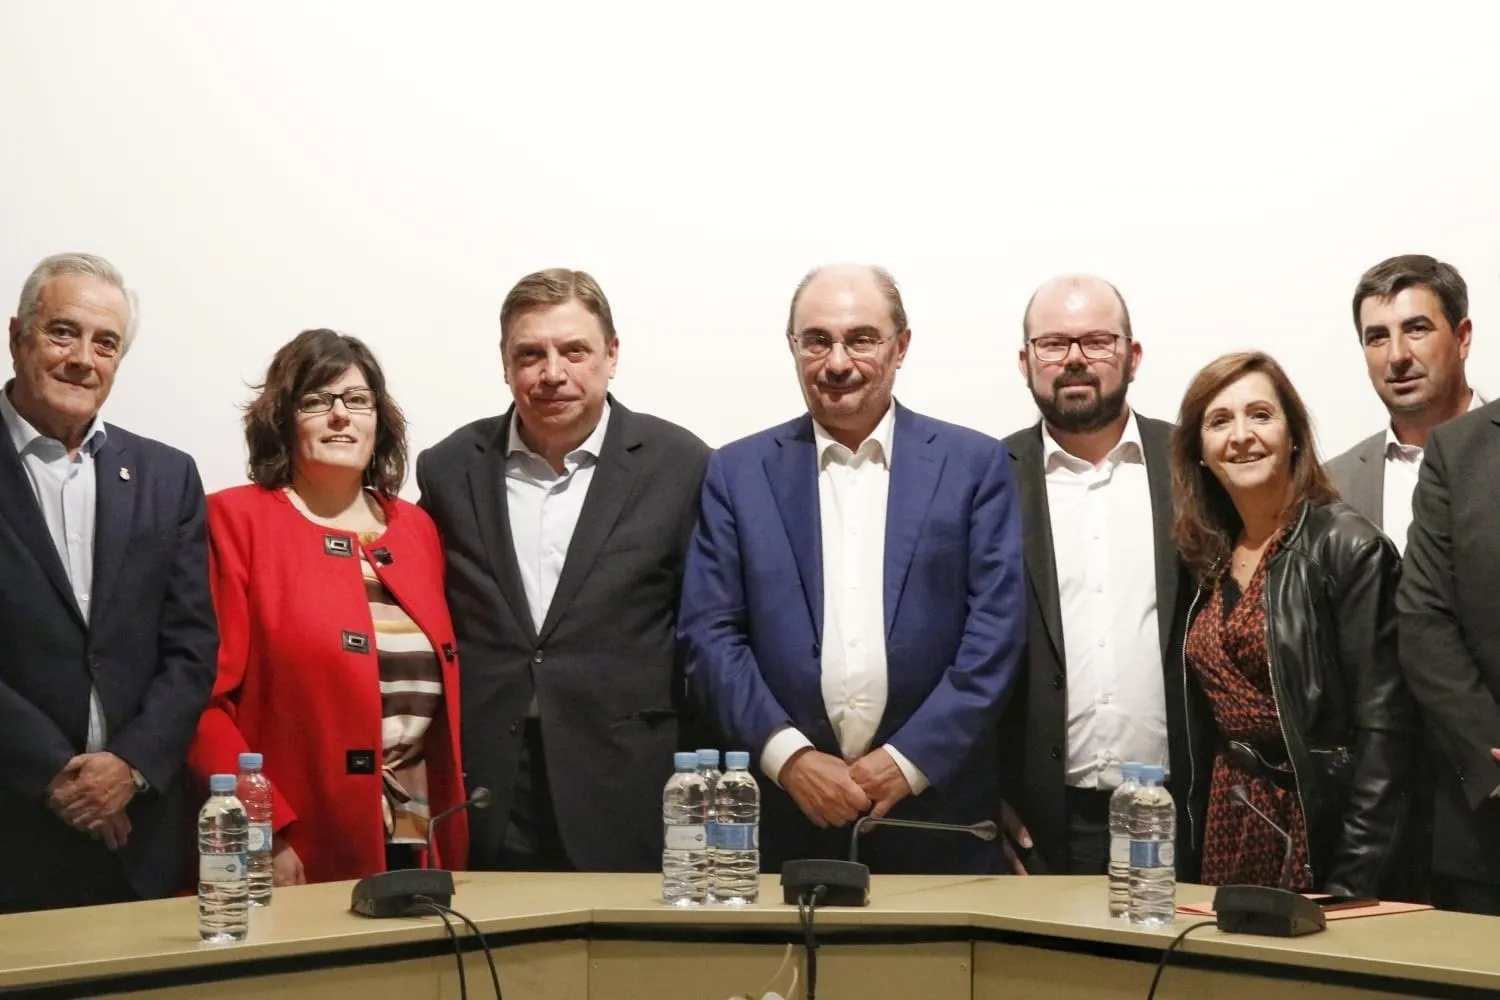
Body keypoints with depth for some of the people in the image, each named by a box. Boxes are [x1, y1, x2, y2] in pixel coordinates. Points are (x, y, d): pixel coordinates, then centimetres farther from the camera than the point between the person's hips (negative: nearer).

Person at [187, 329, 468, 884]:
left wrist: (455, 830, 8)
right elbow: (205, 695, -8)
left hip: (423, 848, 5)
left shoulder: (417, 528, 13)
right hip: (295, 859, -5)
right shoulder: (235, 519, -2)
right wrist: (263, 835, -16)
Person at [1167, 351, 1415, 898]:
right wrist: (1189, 845, 8)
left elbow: (1382, 725, -15)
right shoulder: (1207, 556, 8)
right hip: (1226, 821, 6)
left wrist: (1354, 882, -17)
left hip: (1319, 821, -6)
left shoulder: (1346, 546, -11)